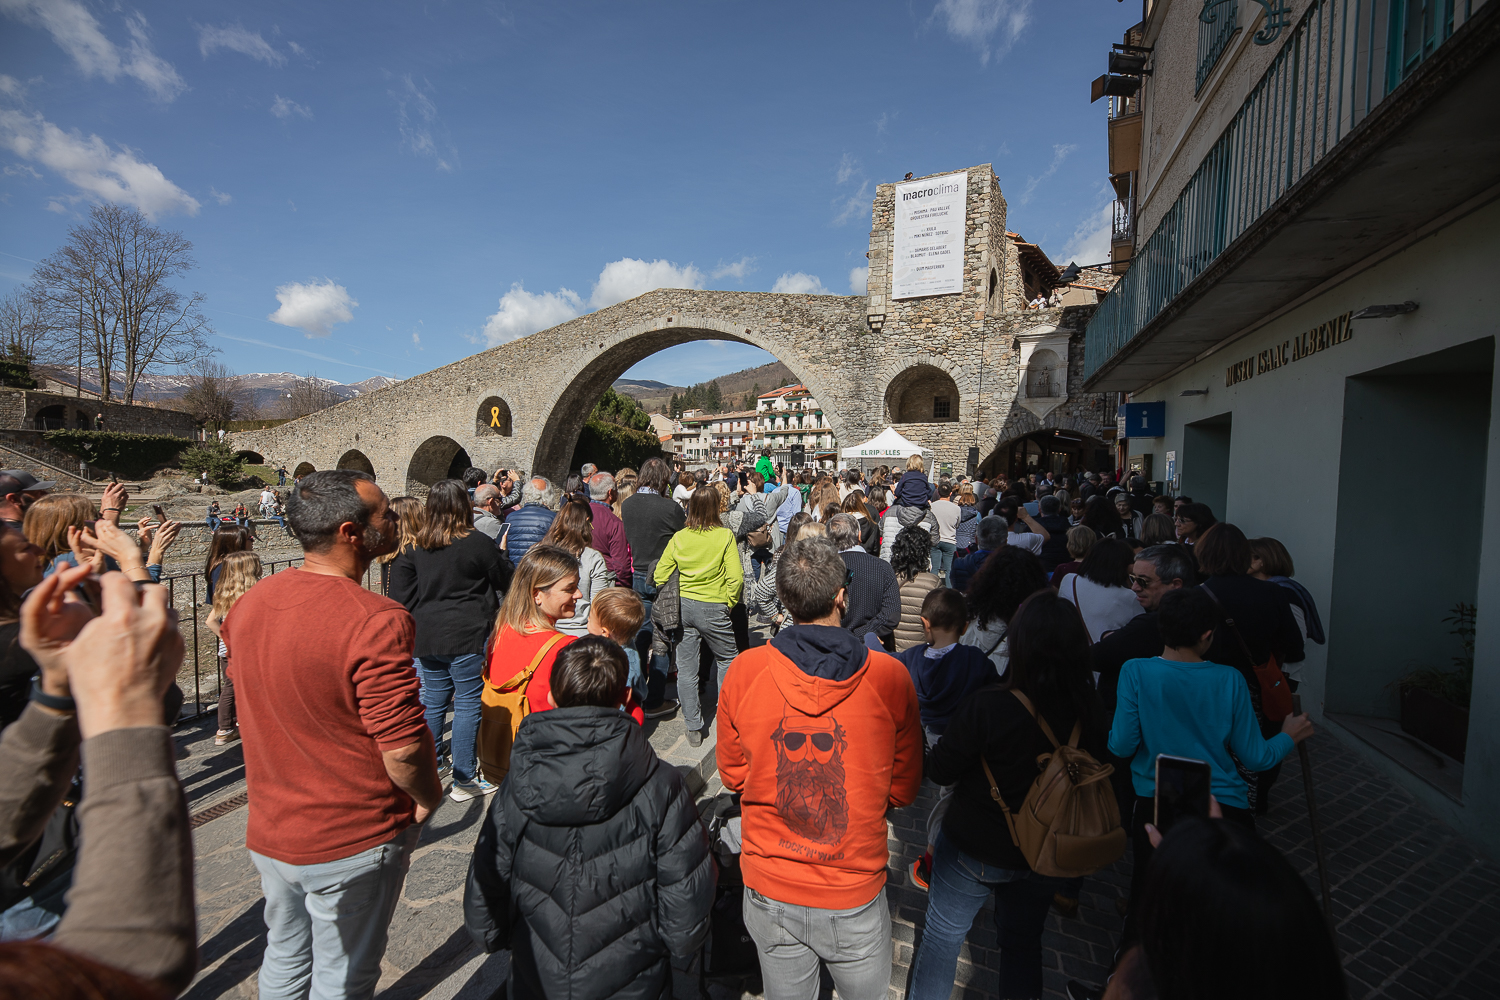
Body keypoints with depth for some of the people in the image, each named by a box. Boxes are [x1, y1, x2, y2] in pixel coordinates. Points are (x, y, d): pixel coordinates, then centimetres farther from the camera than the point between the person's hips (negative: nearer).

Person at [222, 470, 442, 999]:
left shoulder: (249, 603, -4)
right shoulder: (377, 621, -30)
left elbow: (245, 695, 10)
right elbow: (403, 748, -28)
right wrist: (427, 798, -7)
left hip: (270, 830, 7)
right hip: (352, 841, -7)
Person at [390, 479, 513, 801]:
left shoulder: (416, 546, 4)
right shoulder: (478, 542, -12)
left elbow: (402, 593, 8)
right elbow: (505, 581, -1)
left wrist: (420, 618, 19)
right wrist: (502, 553, 14)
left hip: (427, 636, 6)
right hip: (467, 636, -6)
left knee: (433, 701, 19)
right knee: (468, 704, 3)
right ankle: (464, 780, 10)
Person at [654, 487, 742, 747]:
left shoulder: (679, 537, 0)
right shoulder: (725, 535, -10)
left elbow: (660, 575, 2)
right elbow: (736, 577, -14)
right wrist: (729, 603, 1)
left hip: (682, 606, 3)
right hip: (713, 608, -3)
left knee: (685, 669, 9)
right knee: (726, 662, 18)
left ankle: (693, 728, 16)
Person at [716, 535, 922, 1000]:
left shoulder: (743, 671, -17)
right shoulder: (889, 676, -19)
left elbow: (733, 776, -1)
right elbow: (904, 790, -5)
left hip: (769, 893, 1)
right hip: (856, 897, -1)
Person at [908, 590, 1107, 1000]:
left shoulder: (986, 708, -32)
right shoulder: (1091, 713, -18)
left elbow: (939, 771, -20)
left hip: (974, 849, -4)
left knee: (941, 937, 21)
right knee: (1024, 943, 28)